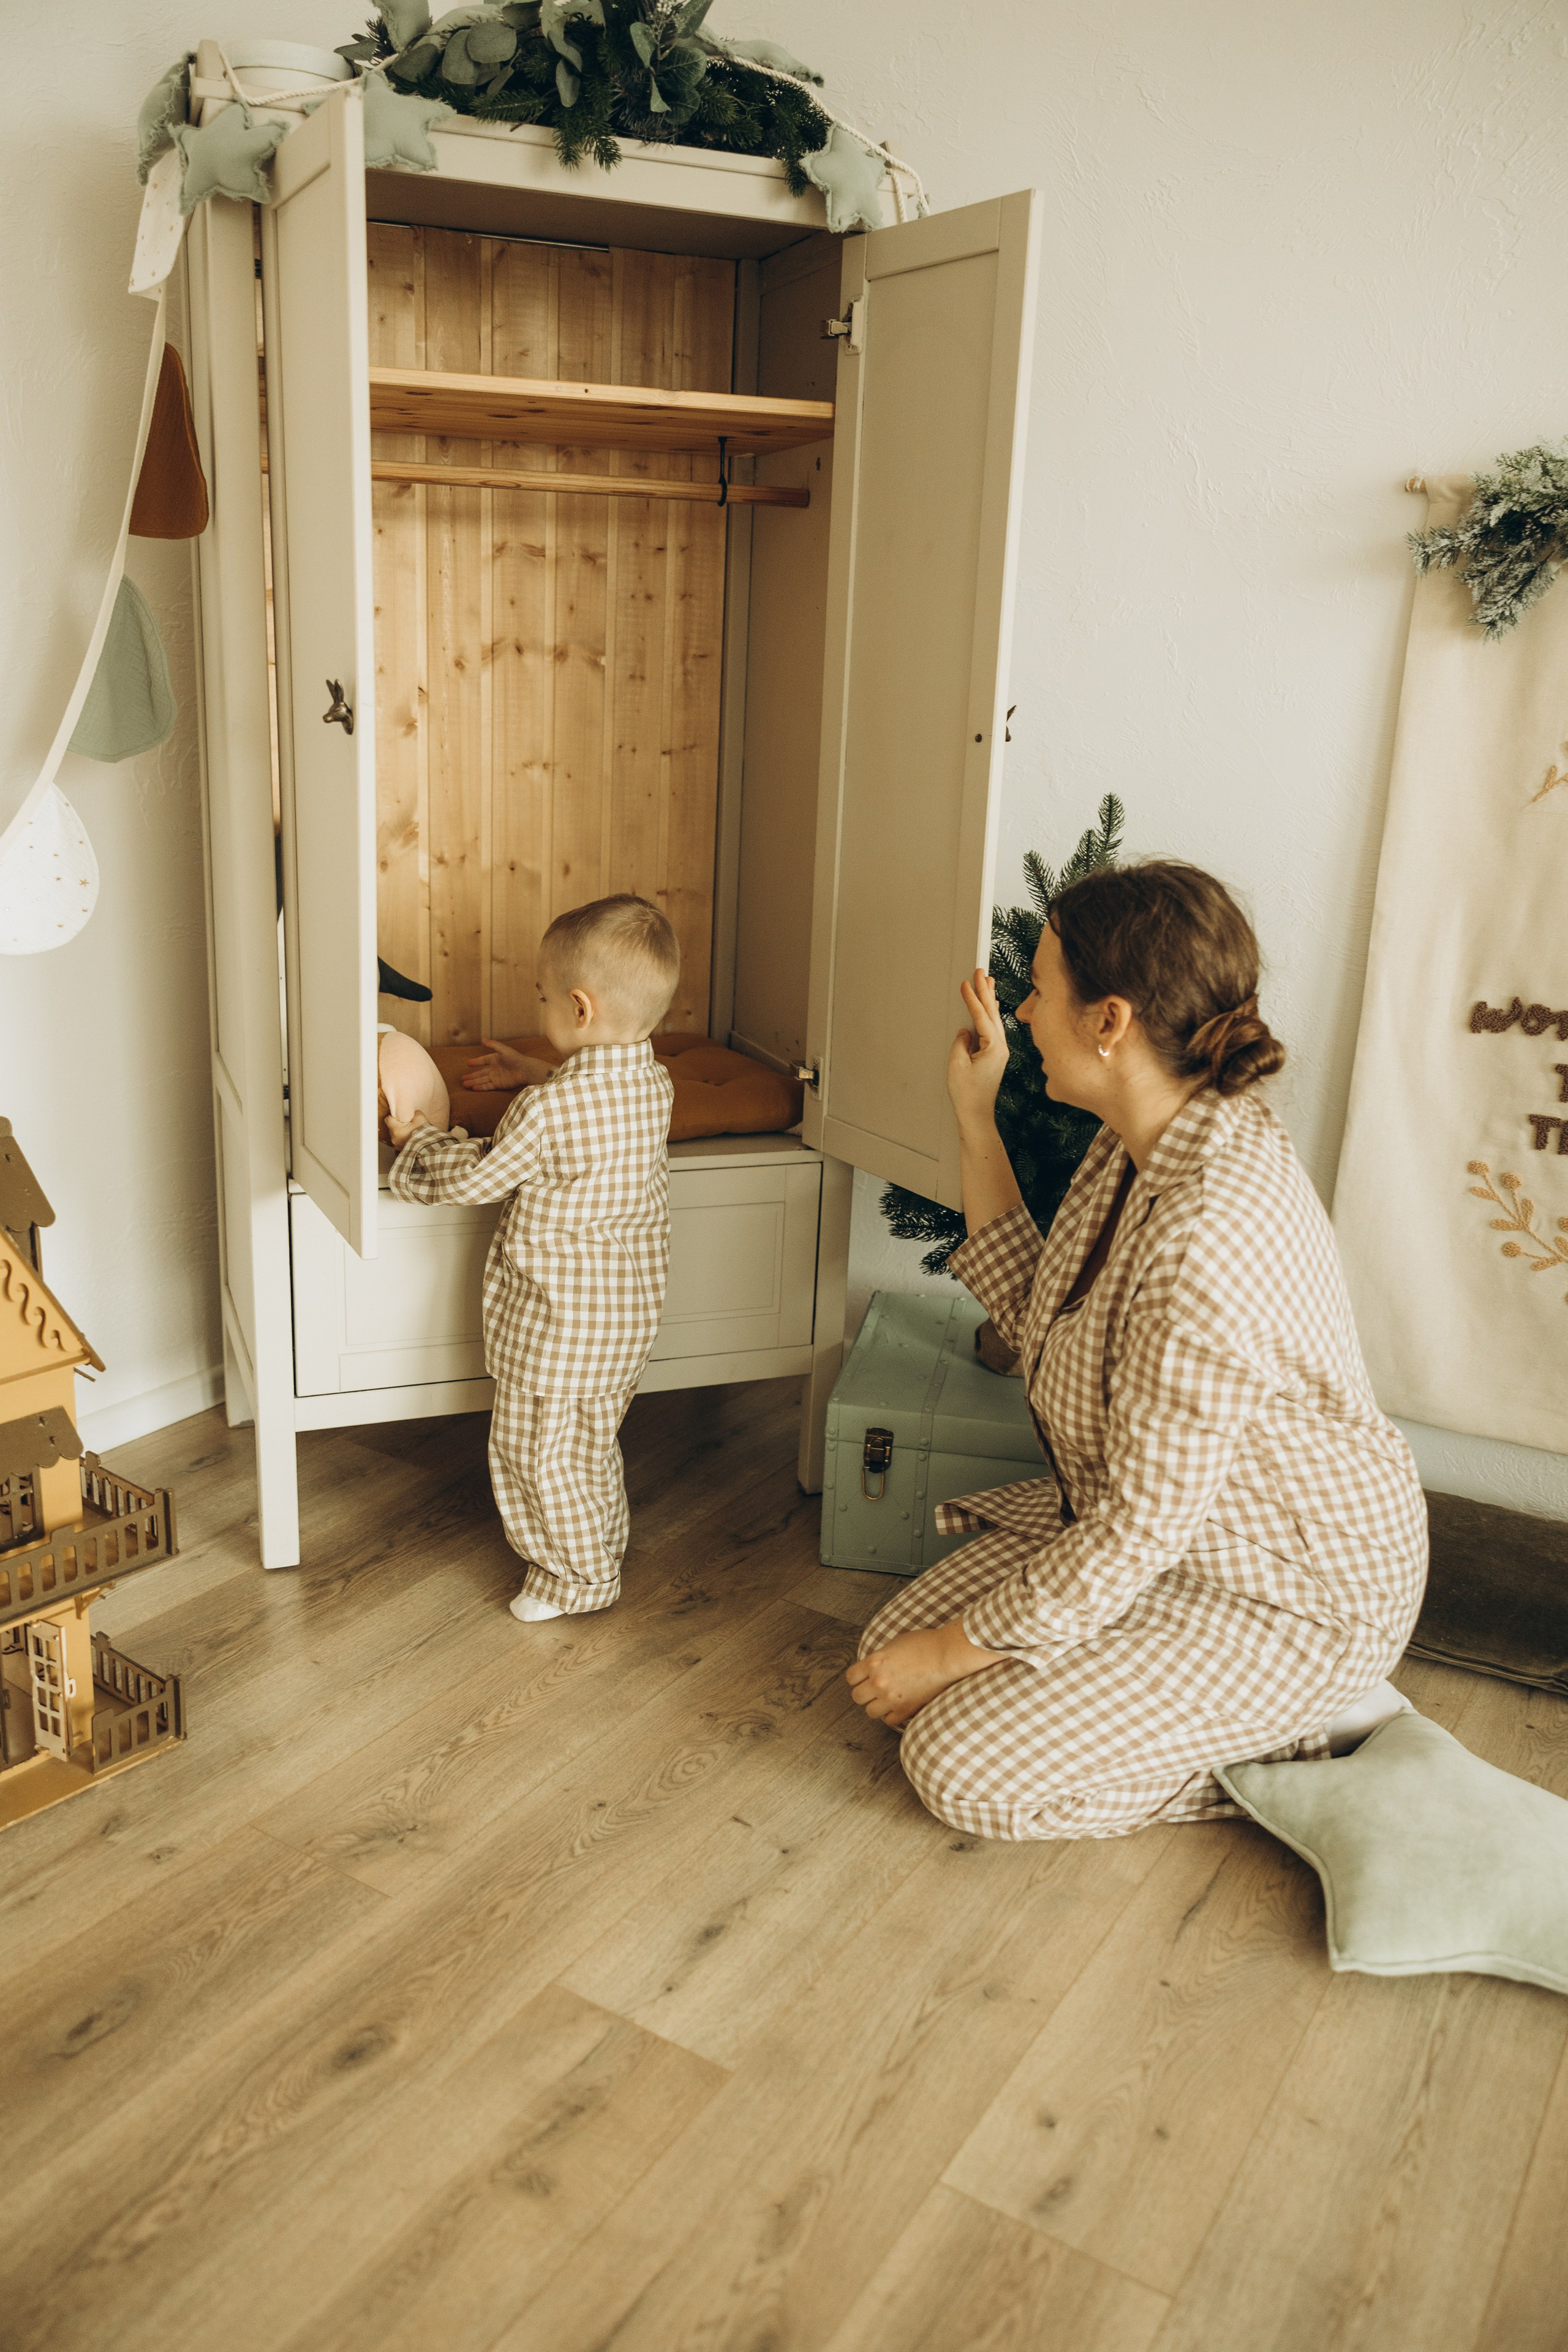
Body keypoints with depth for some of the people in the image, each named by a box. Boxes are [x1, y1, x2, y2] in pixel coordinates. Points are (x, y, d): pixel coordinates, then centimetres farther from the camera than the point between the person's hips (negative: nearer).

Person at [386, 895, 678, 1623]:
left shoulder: (546, 1112, -28)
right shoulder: (655, 1084, -5)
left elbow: (473, 1177, -14)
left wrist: (416, 1138, 4)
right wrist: (539, 1076, 25)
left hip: (559, 1323, -8)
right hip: (629, 1311, 8)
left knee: (540, 1451, 12)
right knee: (592, 1442, 25)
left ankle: (581, 1577, 25)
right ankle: (602, 1550, 41)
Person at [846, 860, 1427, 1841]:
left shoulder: (1211, 1235, -36)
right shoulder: (1150, 1140, -6)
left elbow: (1142, 1528, -29)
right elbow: (1039, 1319, 5)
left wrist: (961, 1649, -16)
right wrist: (976, 1124, 0)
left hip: (1288, 1593, -9)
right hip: (1160, 1526, 9)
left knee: (961, 1766, -11)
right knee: (893, 1654, 5)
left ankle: (1304, 1733, 3)